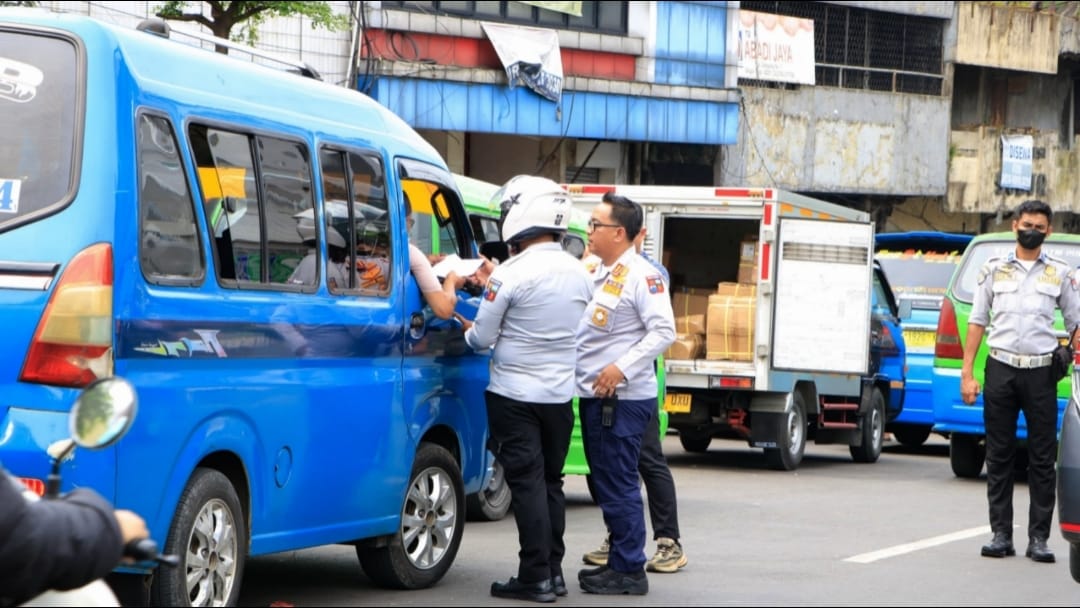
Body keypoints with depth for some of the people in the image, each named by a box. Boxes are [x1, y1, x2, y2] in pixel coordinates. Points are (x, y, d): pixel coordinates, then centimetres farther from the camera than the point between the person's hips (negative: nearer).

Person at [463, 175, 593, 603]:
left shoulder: (511, 274, -16)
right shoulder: (580, 274, 3)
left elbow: (482, 338, -12)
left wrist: (469, 331, 14)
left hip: (515, 395, -6)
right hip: (560, 395, 6)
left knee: (526, 483, -3)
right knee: (550, 482, 14)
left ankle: (536, 577, -3)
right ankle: (554, 571, 17)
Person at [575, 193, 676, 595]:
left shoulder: (641, 275, -13)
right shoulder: (596, 274, 15)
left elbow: (664, 331, -18)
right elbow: (576, 324, 24)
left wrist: (623, 368, -24)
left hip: (623, 399, -9)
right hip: (595, 397, 9)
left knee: (618, 486, -6)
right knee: (606, 484, 15)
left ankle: (629, 570, 0)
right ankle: (619, 560, 23)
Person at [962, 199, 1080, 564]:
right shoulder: (994, 270, 11)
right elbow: (977, 322, 10)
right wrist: (967, 373, 3)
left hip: (1041, 373, -1)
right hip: (1000, 369, 1)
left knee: (1043, 458, -1)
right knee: (999, 456, 3)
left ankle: (1039, 538, 2)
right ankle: (1001, 535, 7)